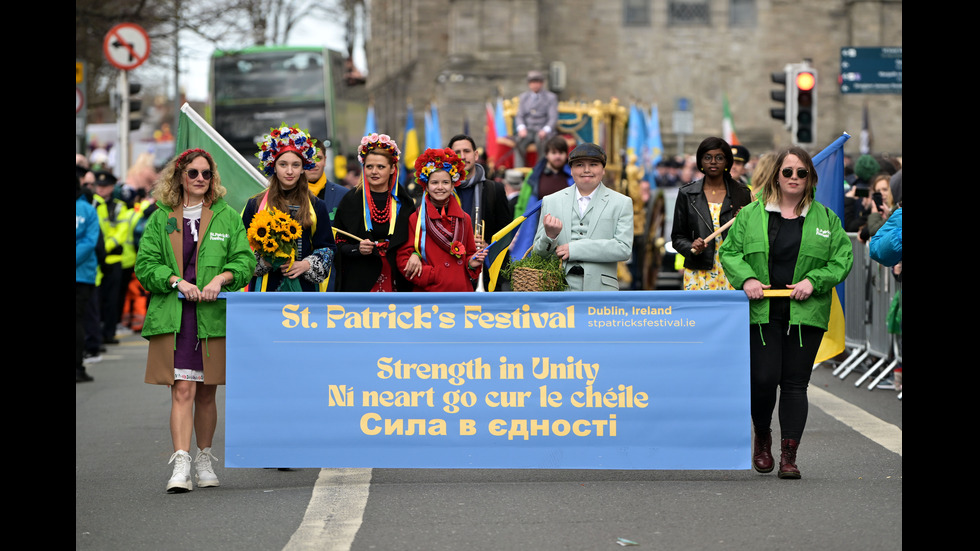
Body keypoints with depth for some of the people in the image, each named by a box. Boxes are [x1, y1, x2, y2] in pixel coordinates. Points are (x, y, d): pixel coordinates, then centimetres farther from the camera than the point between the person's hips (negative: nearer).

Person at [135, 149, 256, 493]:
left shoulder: (227, 217, 10)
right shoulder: (161, 219, 9)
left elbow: (245, 260, 4)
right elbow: (145, 264, 4)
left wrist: (221, 278, -13)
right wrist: (177, 281, -11)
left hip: (213, 315, 1)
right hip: (173, 316, -1)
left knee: (207, 393, 9)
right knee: (182, 390, -11)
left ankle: (205, 459, 24)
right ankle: (181, 465, -17)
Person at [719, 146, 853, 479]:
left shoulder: (826, 219, 9)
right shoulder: (751, 215, 8)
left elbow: (842, 258, 7)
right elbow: (730, 252, 8)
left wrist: (814, 280, -8)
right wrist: (746, 278, -10)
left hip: (805, 313, 1)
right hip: (762, 312, -1)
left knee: (795, 383, -1)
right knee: (763, 378, -7)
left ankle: (789, 456, 2)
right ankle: (762, 439, 20)